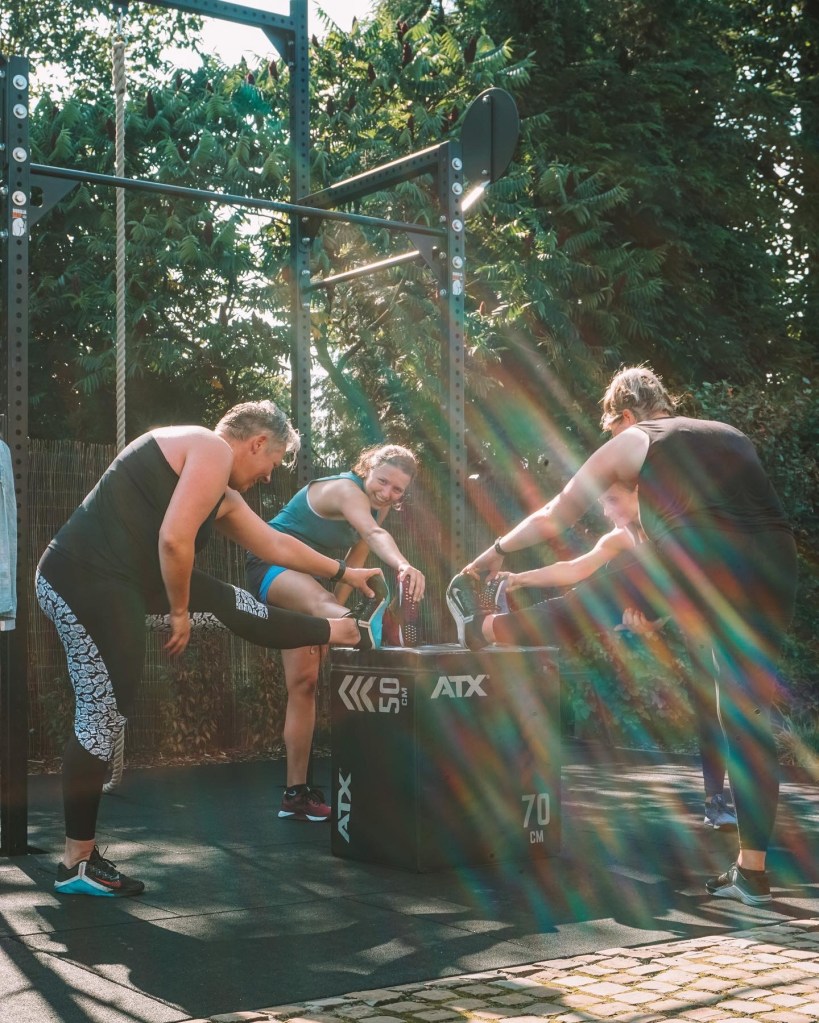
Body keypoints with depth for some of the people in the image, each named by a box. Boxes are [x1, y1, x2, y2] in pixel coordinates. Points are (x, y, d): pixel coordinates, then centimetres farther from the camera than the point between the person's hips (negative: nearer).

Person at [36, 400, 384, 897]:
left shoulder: (224, 497, 21)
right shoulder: (213, 450, -9)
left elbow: (276, 544, 32)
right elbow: (174, 539, -20)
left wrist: (344, 572, 40)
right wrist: (179, 611, -7)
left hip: (126, 578, 10)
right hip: (86, 581, -10)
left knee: (229, 605, 19)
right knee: (105, 716, -5)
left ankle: (336, 632, 36)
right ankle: (77, 864, 3)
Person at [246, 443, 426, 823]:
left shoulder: (379, 506, 4)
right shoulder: (345, 489, -24)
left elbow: (355, 561, 7)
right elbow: (375, 535, -45)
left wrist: (332, 616, -1)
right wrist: (403, 566, -63)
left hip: (303, 576, 10)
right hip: (270, 565, -10)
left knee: (304, 682, 5)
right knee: (319, 599, -44)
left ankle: (296, 792, 9)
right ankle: (370, 638, -81)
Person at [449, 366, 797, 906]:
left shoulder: (632, 441, 15)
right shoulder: (732, 435, 31)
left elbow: (556, 516, 23)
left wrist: (497, 551, 39)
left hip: (702, 569, -5)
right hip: (776, 576, 5)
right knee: (749, 720, 10)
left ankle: (483, 628, 36)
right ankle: (752, 871, 12)